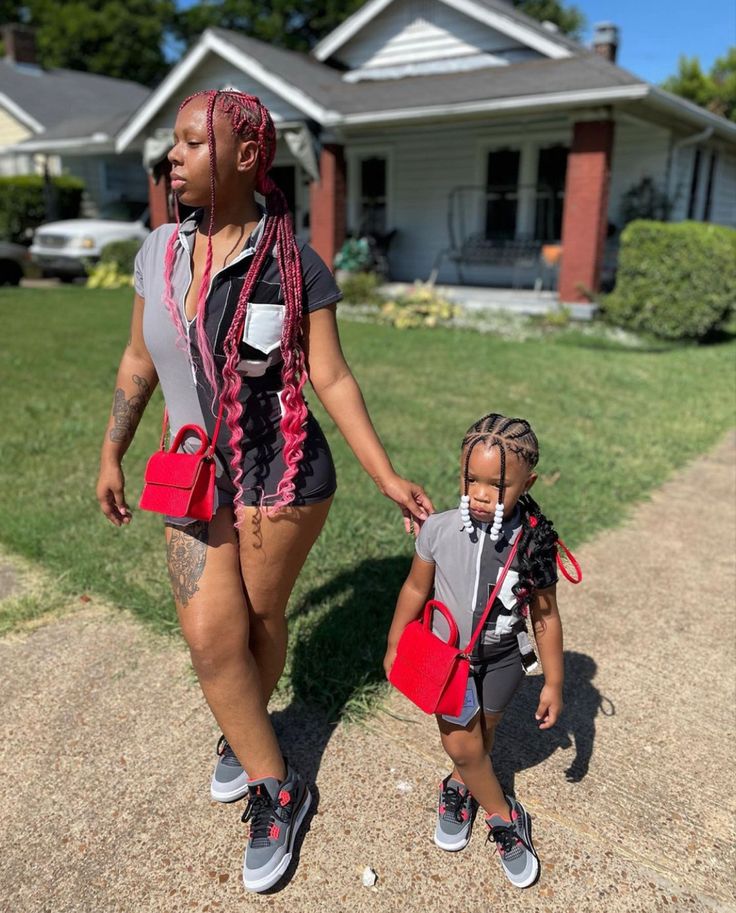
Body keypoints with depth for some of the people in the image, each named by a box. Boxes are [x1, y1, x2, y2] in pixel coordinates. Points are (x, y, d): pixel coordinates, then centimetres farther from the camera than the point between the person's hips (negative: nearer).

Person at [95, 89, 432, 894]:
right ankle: (277, 790, 23)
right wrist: (111, 454, 14)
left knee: (259, 617, 11)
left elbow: (332, 379, -9)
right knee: (211, 637, 0)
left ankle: (242, 736, 42)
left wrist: (387, 478, -13)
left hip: (282, 478, -3)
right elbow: (140, 359, 11)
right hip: (194, 477, 4)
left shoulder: (295, 266, -11)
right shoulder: (160, 250, 1)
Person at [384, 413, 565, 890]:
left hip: (503, 660, 0)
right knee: (463, 746, 5)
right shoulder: (439, 529, -22)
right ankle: (505, 818, 30)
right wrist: (394, 646, 4)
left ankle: (458, 788, 47)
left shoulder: (535, 543, -22)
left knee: (481, 738, 17)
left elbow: (546, 616, -9)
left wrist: (554, 683, -1)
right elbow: (416, 589, -5)